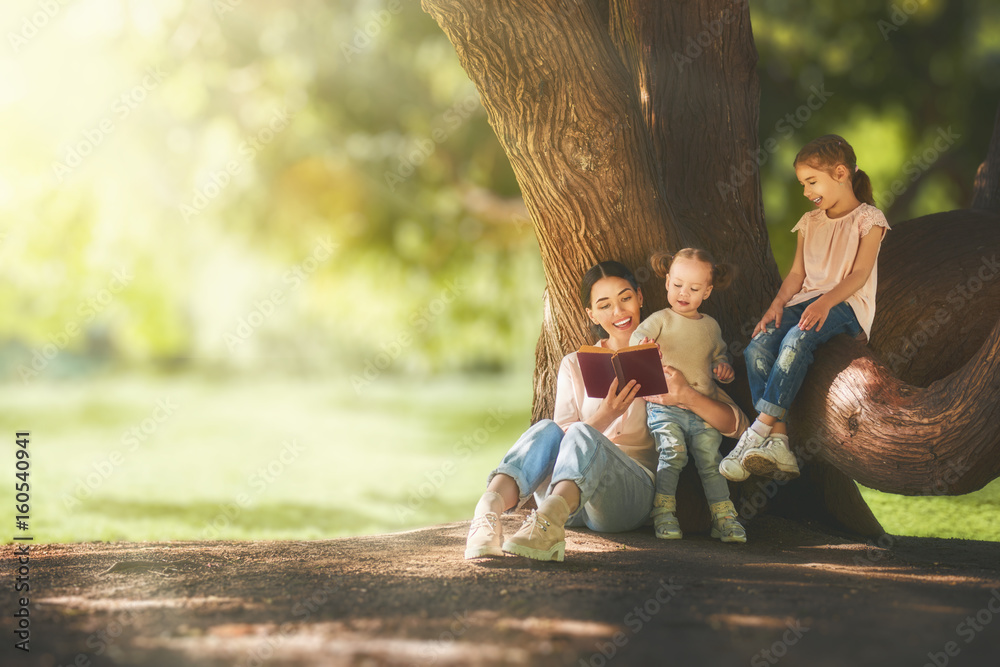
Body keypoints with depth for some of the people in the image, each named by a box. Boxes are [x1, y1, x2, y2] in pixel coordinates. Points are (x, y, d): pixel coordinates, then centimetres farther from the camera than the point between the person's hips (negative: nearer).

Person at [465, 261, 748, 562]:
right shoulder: (575, 365, 25)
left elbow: (733, 424, 8)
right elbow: (562, 434, 10)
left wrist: (686, 395, -13)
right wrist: (604, 416, -11)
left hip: (634, 488, -2)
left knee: (582, 435, -34)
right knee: (547, 430, -30)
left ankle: (548, 520, -65)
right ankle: (488, 511, -58)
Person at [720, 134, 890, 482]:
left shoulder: (868, 218, 1)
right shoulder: (810, 222, 21)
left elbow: (859, 274, -10)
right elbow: (797, 274, 15)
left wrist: (825, 302, -26)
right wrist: (777, 304, -5)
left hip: (846, 303, -6)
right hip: (806, 299, 6)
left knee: (797, 339, -37)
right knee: (757, 347, -25)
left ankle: (759, 431, -40)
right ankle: (778, 444, -35)